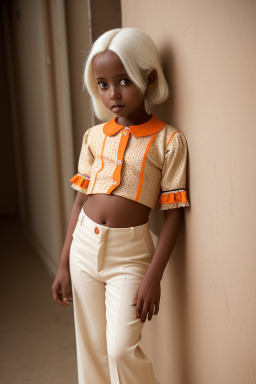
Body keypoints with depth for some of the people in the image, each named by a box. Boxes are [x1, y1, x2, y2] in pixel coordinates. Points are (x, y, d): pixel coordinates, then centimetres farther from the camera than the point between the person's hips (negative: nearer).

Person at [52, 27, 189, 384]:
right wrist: (64, 265, 8)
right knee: (91, 348, 13)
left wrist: (153, 277, -14)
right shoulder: (94, 137, 4)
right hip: (84, 245, 4)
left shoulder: (169, 140, -9)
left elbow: (173, 213, -9)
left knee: (122, 348, -10)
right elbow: (81, 201, 8)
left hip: (129, 252, -4)